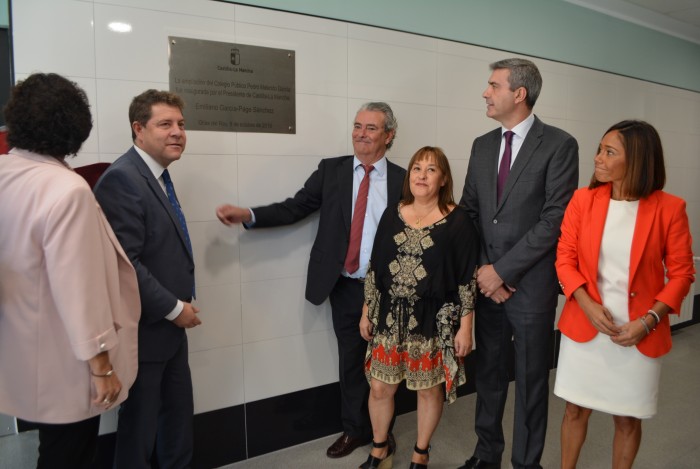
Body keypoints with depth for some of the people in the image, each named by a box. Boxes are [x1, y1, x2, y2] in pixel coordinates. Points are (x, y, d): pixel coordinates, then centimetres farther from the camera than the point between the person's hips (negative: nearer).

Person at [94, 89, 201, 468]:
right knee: (140, 422, 10)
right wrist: (173, 308, -18)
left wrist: (179, 305, 9)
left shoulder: (157, 175, 10)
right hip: (145, 329, -9)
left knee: (179, 413, 21)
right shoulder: (122, 179, -20)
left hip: (169, 325, 9)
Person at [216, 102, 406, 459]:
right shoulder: (331, 170, 1)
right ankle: (355, 429, 36)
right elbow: (295, 208, -4)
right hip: (344, 287, 1)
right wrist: (247, 214, -17)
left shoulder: (402, 179, -2)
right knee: (350, 359, 15)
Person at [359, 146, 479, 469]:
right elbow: (374, 268, 7)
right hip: (390, 318, 3)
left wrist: (465, 327, -8)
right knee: (379, 388, 11)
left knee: (429, 390, 12)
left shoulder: (458, 221, -9)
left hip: (434, 321, -3)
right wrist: (366, 311, 8)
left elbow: (467, 279, -7)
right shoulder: (392, 215, 3)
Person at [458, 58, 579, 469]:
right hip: (486, 281, 5)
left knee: (531, 380, 10)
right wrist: (481, 270, -4)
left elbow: (556, 219, -14)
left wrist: (502, 270, -14)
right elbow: (469, 211, 8)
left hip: (531, 284, -4)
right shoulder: (482, 145, 9)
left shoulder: (559, 145, -7)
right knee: (489, 373, 16)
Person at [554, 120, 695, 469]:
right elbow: (565, 259, -1)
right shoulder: (583, 199, -2)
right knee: (576, 410, 13)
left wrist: (649, 320, -13)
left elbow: (681, 274, -2)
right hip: (584, 326, 1)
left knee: (627, 418, 14)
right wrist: (588, 305, -15)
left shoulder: (669, 208, -7)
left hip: (640, 333, -1)